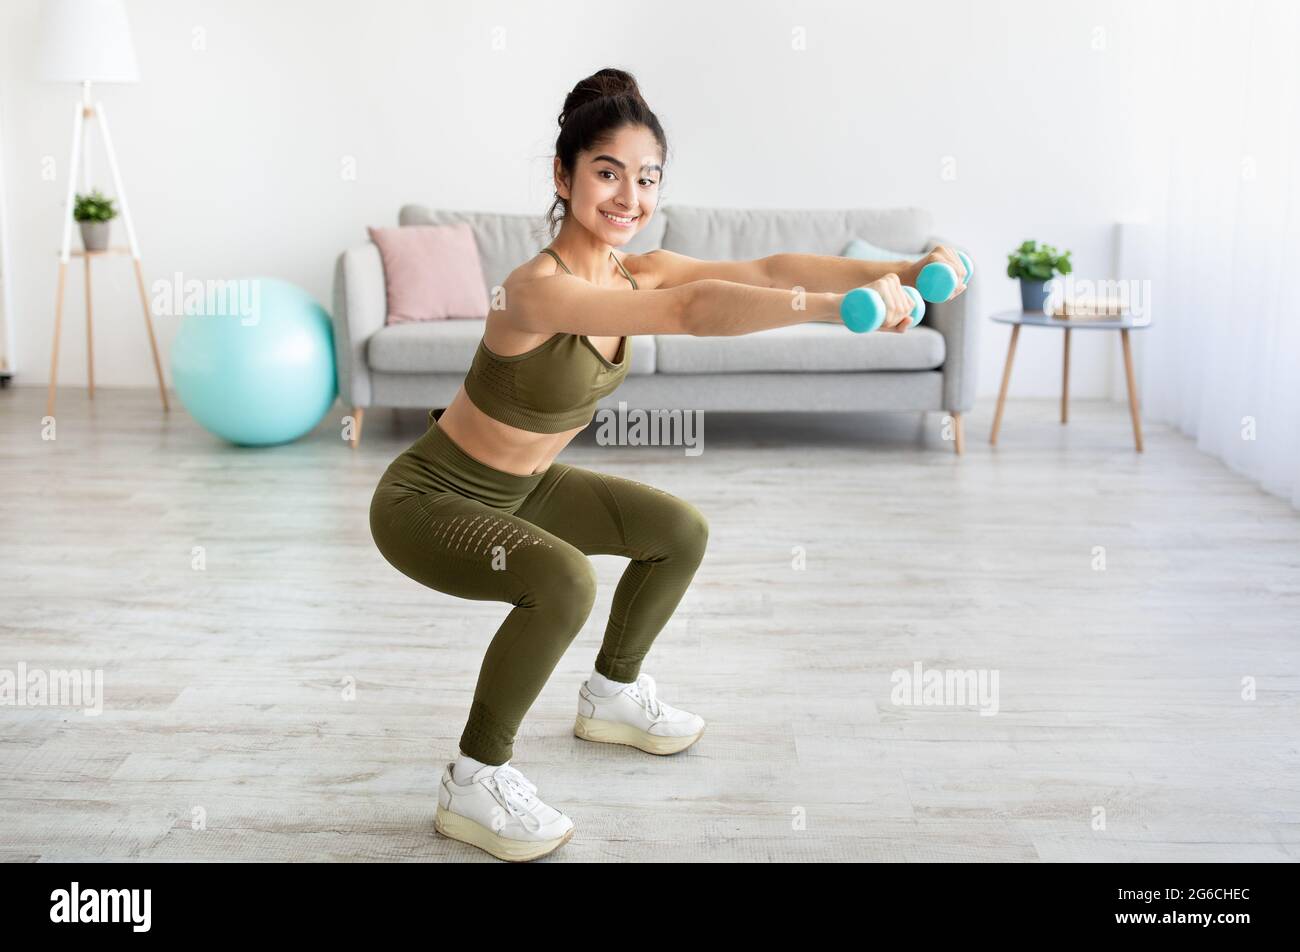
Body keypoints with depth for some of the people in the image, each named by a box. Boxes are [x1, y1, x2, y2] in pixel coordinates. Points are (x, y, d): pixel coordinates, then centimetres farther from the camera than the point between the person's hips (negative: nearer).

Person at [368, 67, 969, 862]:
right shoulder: (540, 290, -33)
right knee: (564, 580, -34)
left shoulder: (638, 273, -8)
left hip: (518, 486, 9)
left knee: (682, 533, 12)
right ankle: (476, 782, -13)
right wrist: (839, 307, -53)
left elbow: (766, 269, -16)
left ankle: (612, 696, 32)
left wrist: (899, 271, -26)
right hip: (426, 499, -9)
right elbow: (695, 310, -48)